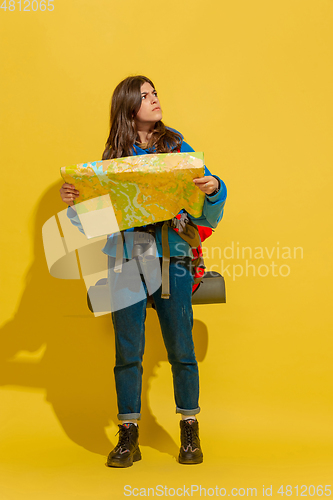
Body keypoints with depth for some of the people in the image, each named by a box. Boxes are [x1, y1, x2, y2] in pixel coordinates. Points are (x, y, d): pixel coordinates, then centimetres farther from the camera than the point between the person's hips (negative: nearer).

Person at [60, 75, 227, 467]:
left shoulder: (178, 149, 6)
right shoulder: (112, 157, 8)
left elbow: (207, 218, 1)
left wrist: (213, 190, -19)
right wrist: (72, 201, -10)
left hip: (172, 258, 0)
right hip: (125, 259, 1)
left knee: (181, 349, 1)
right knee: (127, 350, 1)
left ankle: (189, 433, 18)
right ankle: (128, 437, 12)